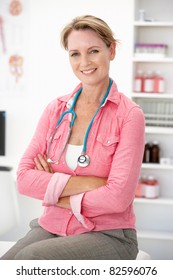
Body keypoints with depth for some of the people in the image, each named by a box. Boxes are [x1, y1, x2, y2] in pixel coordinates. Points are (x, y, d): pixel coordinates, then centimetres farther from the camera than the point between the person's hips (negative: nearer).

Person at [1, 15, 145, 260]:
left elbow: (118, 197, -15)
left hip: (108, 235, -3)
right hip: (52, 227, 4)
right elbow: (24, 178, -3)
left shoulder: (129, 115, -7)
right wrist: (85, 182, -15)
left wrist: (55, 192, -6)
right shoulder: (55, 110, 7)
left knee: (31, 257, -31)